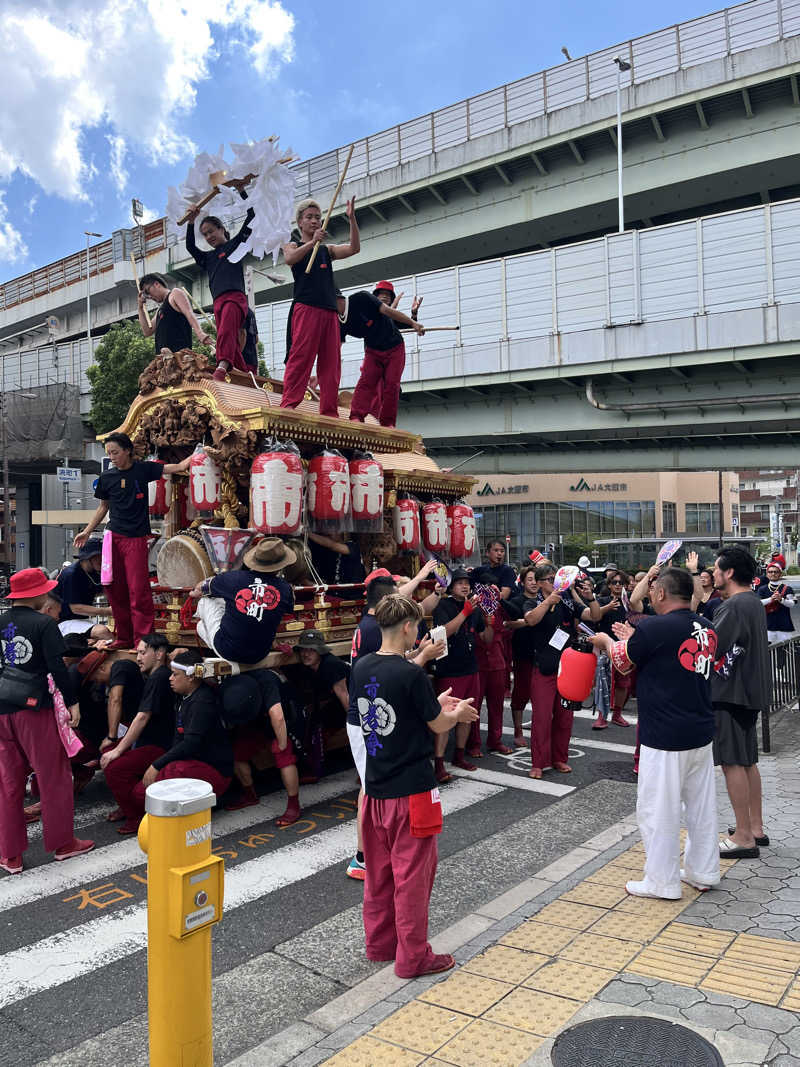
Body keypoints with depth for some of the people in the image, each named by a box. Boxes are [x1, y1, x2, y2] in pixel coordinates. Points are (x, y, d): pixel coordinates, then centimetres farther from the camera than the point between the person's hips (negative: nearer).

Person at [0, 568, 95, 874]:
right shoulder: (44, 624, -11)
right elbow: (57, 666, -14)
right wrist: (72, 702, -7)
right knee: (54, 777, 8)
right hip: (36, 710, -6)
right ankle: (62, 842, 16)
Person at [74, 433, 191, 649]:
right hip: (113, 537, 3)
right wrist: (87, 531, 15)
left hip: (136, 538, -3)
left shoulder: (142, 469, 1)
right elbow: (103, 507, 19)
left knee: (138, 591, -7)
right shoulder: (106, 477, 8)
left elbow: (178, 467, -1)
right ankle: (123, 638, 18)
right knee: (115, 590, 5)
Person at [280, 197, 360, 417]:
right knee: (300, 356, -15)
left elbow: (354, 248, 9)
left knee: (331, 362, -2)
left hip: (330, 311, 5)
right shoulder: (292, 246, 14)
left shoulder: (327, 249, 25)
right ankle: (288, 405, -19)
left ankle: (329, 413, -4)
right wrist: (312, 242, -22)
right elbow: (290, 259, -10)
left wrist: (352, 218, -1)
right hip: (306, 308, -5)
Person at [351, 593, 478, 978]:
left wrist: (437, 706, 16)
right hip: (411, 789, -7)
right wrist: (458, 713, 11)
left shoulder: (361, 668, 1)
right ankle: (413, 957, 17)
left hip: (376, 787, 7)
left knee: (379, 870, 19)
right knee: (412, 874, 6)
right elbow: (438, 725, -10)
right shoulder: (412, 676, -21)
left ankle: (380, 943, 33)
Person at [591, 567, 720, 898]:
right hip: (702, 733, 8)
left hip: (665, 737, -8)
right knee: (701, 804, 18)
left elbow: (622, 662, -2)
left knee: (659, 810, 4)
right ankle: (703, 872, 30)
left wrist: (606, 641, 17)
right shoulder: (706, 628, 5)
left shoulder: (654, 627, -18)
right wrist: (632, 638, 24)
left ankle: (663, 882, 14)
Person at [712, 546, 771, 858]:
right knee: (747, 760, 17)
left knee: (732, 762, -3)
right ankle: (756, 827, 26)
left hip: (731, 693, -10)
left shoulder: (733, 606, -19)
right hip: (750, 690, 10)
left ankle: (743, 837, 3)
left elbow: (710, 648, -26)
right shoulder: (754, 602, 13)